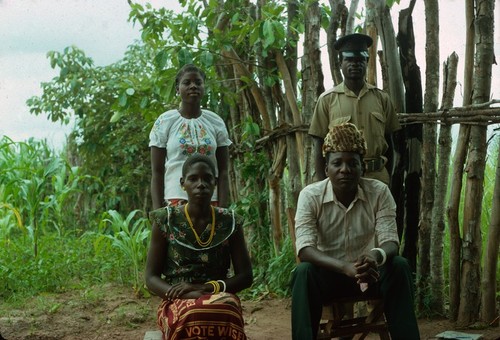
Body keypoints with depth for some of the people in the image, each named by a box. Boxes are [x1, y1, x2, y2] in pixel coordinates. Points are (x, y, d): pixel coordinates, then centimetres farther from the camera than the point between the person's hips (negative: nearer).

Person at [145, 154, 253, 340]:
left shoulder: (230, 222, 6)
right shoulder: (165, 220, 1)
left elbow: (245, 276, 5)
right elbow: (151, 278, 0)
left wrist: (206, 288, -12)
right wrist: (189, 295, -18)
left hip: (219, 299, 1)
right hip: (178, 302, -1)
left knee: (227, 308, -36)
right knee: (191, 315, -37)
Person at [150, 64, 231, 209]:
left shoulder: (216, 122, 9)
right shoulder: (164, 122, 4)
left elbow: (223, 172, 7)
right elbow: (157, 172, 3)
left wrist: (223, 209, -2)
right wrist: (157, 211, -5)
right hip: (175, 199, -2)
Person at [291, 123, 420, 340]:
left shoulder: (379, 192, -11)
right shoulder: (310, 196, -15)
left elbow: (390, 241, -17)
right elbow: (305, 249, -26)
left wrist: (377, 255, -43)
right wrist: (345, 267, -44)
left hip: (367, 273, 2)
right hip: (328, 273, -1)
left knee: (399, 266, -28)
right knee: (304, 272, -33)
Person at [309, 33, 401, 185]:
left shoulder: (381, 98, 10)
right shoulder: (327, 99, 3)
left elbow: (389, 141, 15)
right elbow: (318, 143, 2)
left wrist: (388, 179, 11)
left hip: (377, 178, 2)